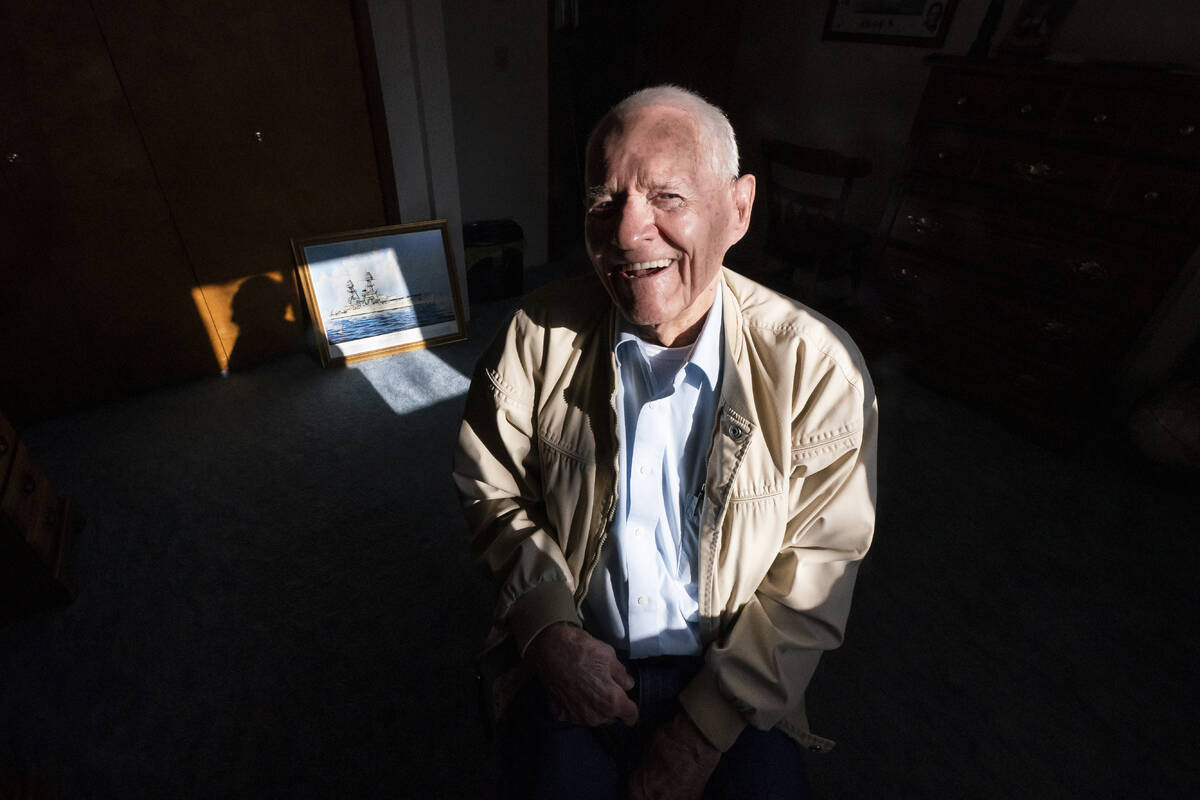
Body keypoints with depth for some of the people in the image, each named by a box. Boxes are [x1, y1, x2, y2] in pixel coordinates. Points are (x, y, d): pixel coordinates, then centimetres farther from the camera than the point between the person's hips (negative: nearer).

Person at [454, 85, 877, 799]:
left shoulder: (817, 366, -16)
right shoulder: (540, 336, -11)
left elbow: (815, 575, -10)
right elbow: (492, 491, 0)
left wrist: (703, 733, -11)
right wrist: (550, 629, -11)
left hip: (735, 677, 0)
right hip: (574, 661, 1)